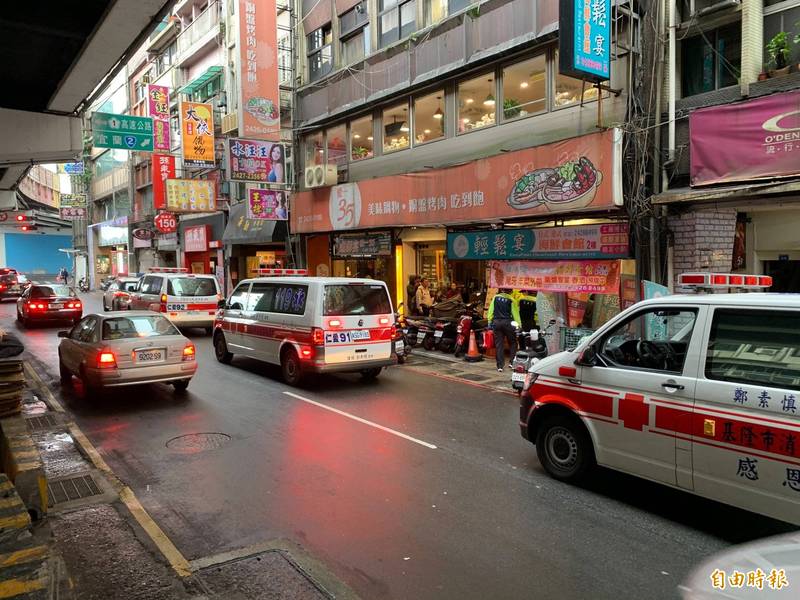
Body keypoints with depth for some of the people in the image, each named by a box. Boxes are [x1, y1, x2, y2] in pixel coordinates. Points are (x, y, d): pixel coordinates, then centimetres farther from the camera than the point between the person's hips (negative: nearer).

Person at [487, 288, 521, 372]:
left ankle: (500, 366, 4)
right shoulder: (511, 300, -5)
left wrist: (490, 322, 12)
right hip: (507, 322, -3)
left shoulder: (495, 298, 5)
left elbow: (490, 311, 6)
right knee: (512, 343, 12)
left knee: (499, 344, 5)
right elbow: (515, 314, -5)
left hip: (496, 322, 3)